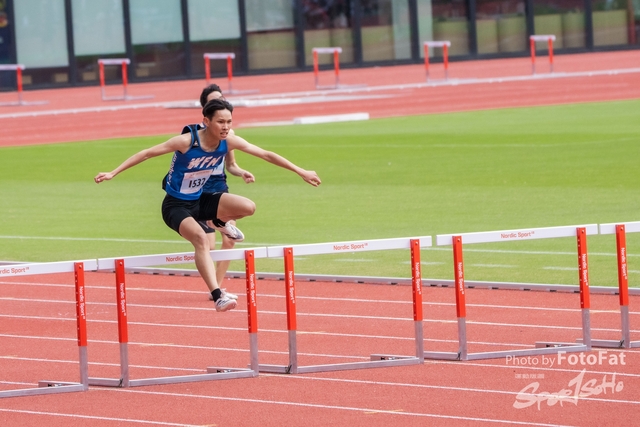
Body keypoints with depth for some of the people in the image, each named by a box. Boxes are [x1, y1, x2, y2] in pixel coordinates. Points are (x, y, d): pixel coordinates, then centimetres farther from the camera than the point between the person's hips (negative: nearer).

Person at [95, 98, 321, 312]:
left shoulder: (228, 141, -11)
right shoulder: (186, 141, -25)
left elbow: (266, 154, -3)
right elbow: (146, 154, -19)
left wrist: (301, 172, 0)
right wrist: (113, 173, -22)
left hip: (199, 200, 6)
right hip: (176, 206, -6)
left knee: (248, 207, -14)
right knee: (201, 238, -33)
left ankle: (221, 222, 20)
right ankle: (217, 296, -36)